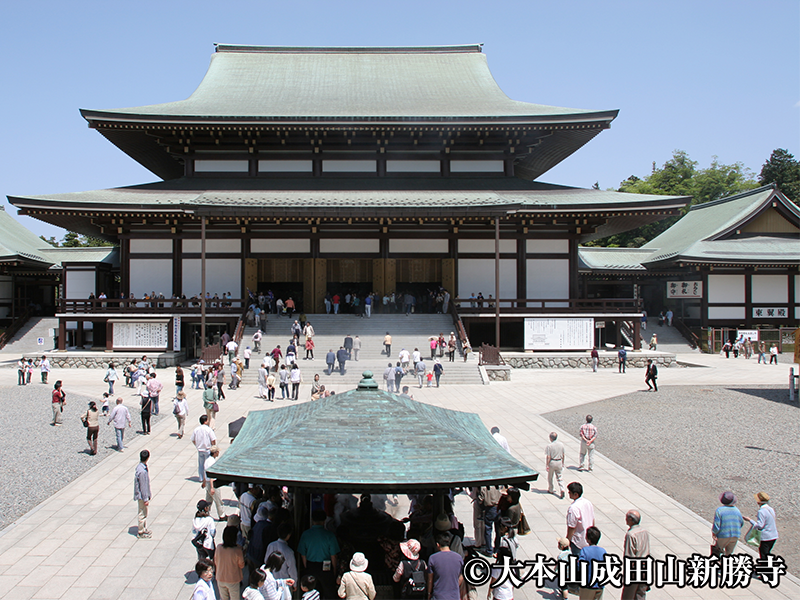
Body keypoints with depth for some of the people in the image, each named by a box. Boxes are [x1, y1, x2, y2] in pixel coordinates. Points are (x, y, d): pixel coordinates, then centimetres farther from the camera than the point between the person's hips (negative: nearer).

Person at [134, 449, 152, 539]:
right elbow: (143, 486, -24)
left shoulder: (140, 466, 1)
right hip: (142, 496, -9)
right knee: (142, 514, 4)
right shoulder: (142, 471, -29)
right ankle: (141, 533, 16)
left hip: (143, 495, 9)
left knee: (144, 513, 21)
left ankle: (144, 529, 34)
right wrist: (145, 499, -17)